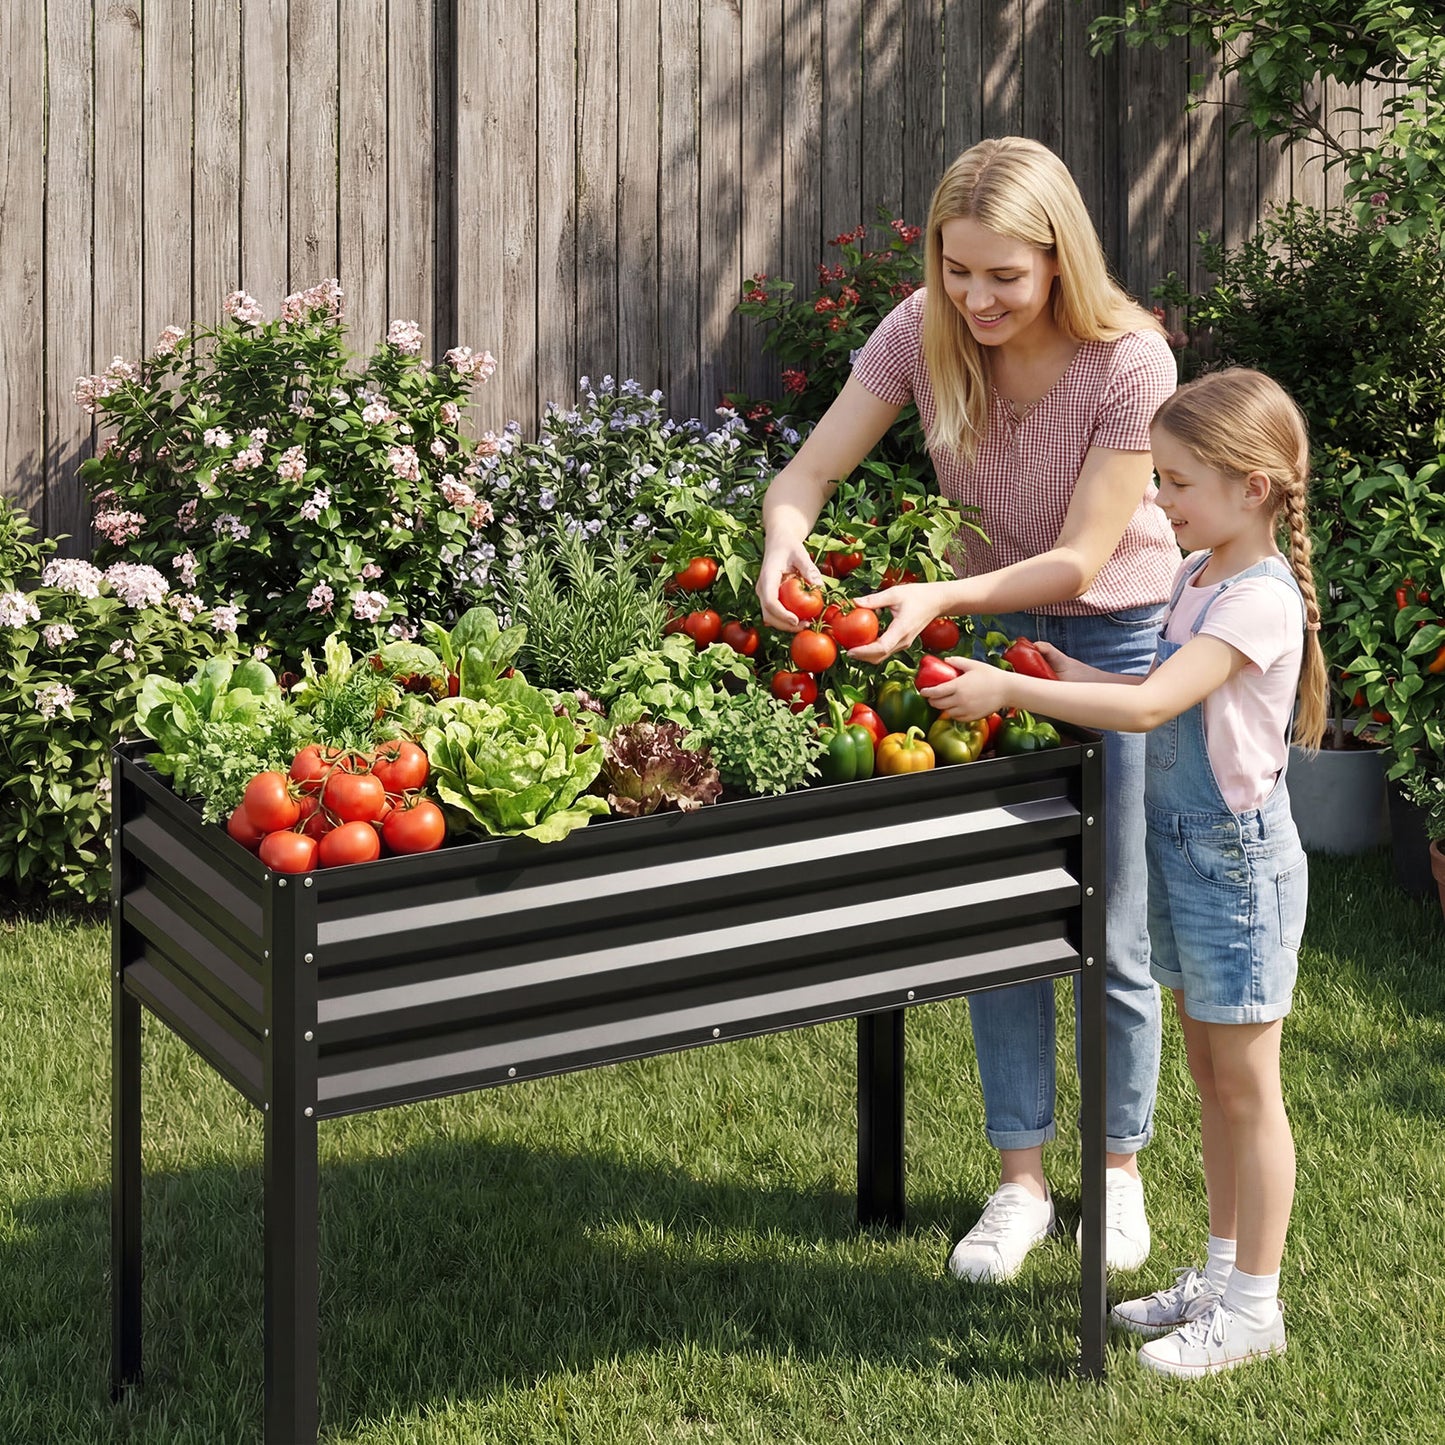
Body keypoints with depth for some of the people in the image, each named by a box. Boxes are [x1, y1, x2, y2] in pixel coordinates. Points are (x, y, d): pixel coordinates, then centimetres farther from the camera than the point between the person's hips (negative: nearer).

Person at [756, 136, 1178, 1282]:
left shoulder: (1129, 360, -27)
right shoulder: (924, 332, -17)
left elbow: (1080, 559, -26)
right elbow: (809, 472, -15)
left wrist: (944, 600, -40)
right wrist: (785, 544, -38)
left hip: (1120, 636, -3)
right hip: (993, 626, 3)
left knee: (1112, 936, 3)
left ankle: (1119, 1171, 21)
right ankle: (1021, 1182, 15)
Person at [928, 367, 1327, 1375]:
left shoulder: (1261, 599, -22)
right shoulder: (1199, 574, 8)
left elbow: (1151, 706, -30)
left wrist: (1011, 690, -29)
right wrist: (1069, 675, -1)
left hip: (1240, 856, -9)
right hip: (1182, 845, 9)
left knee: (1246, 1085, -1)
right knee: (1210, 1076, 17)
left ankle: (1253, 1307, 8)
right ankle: (1223, 1273, 28)